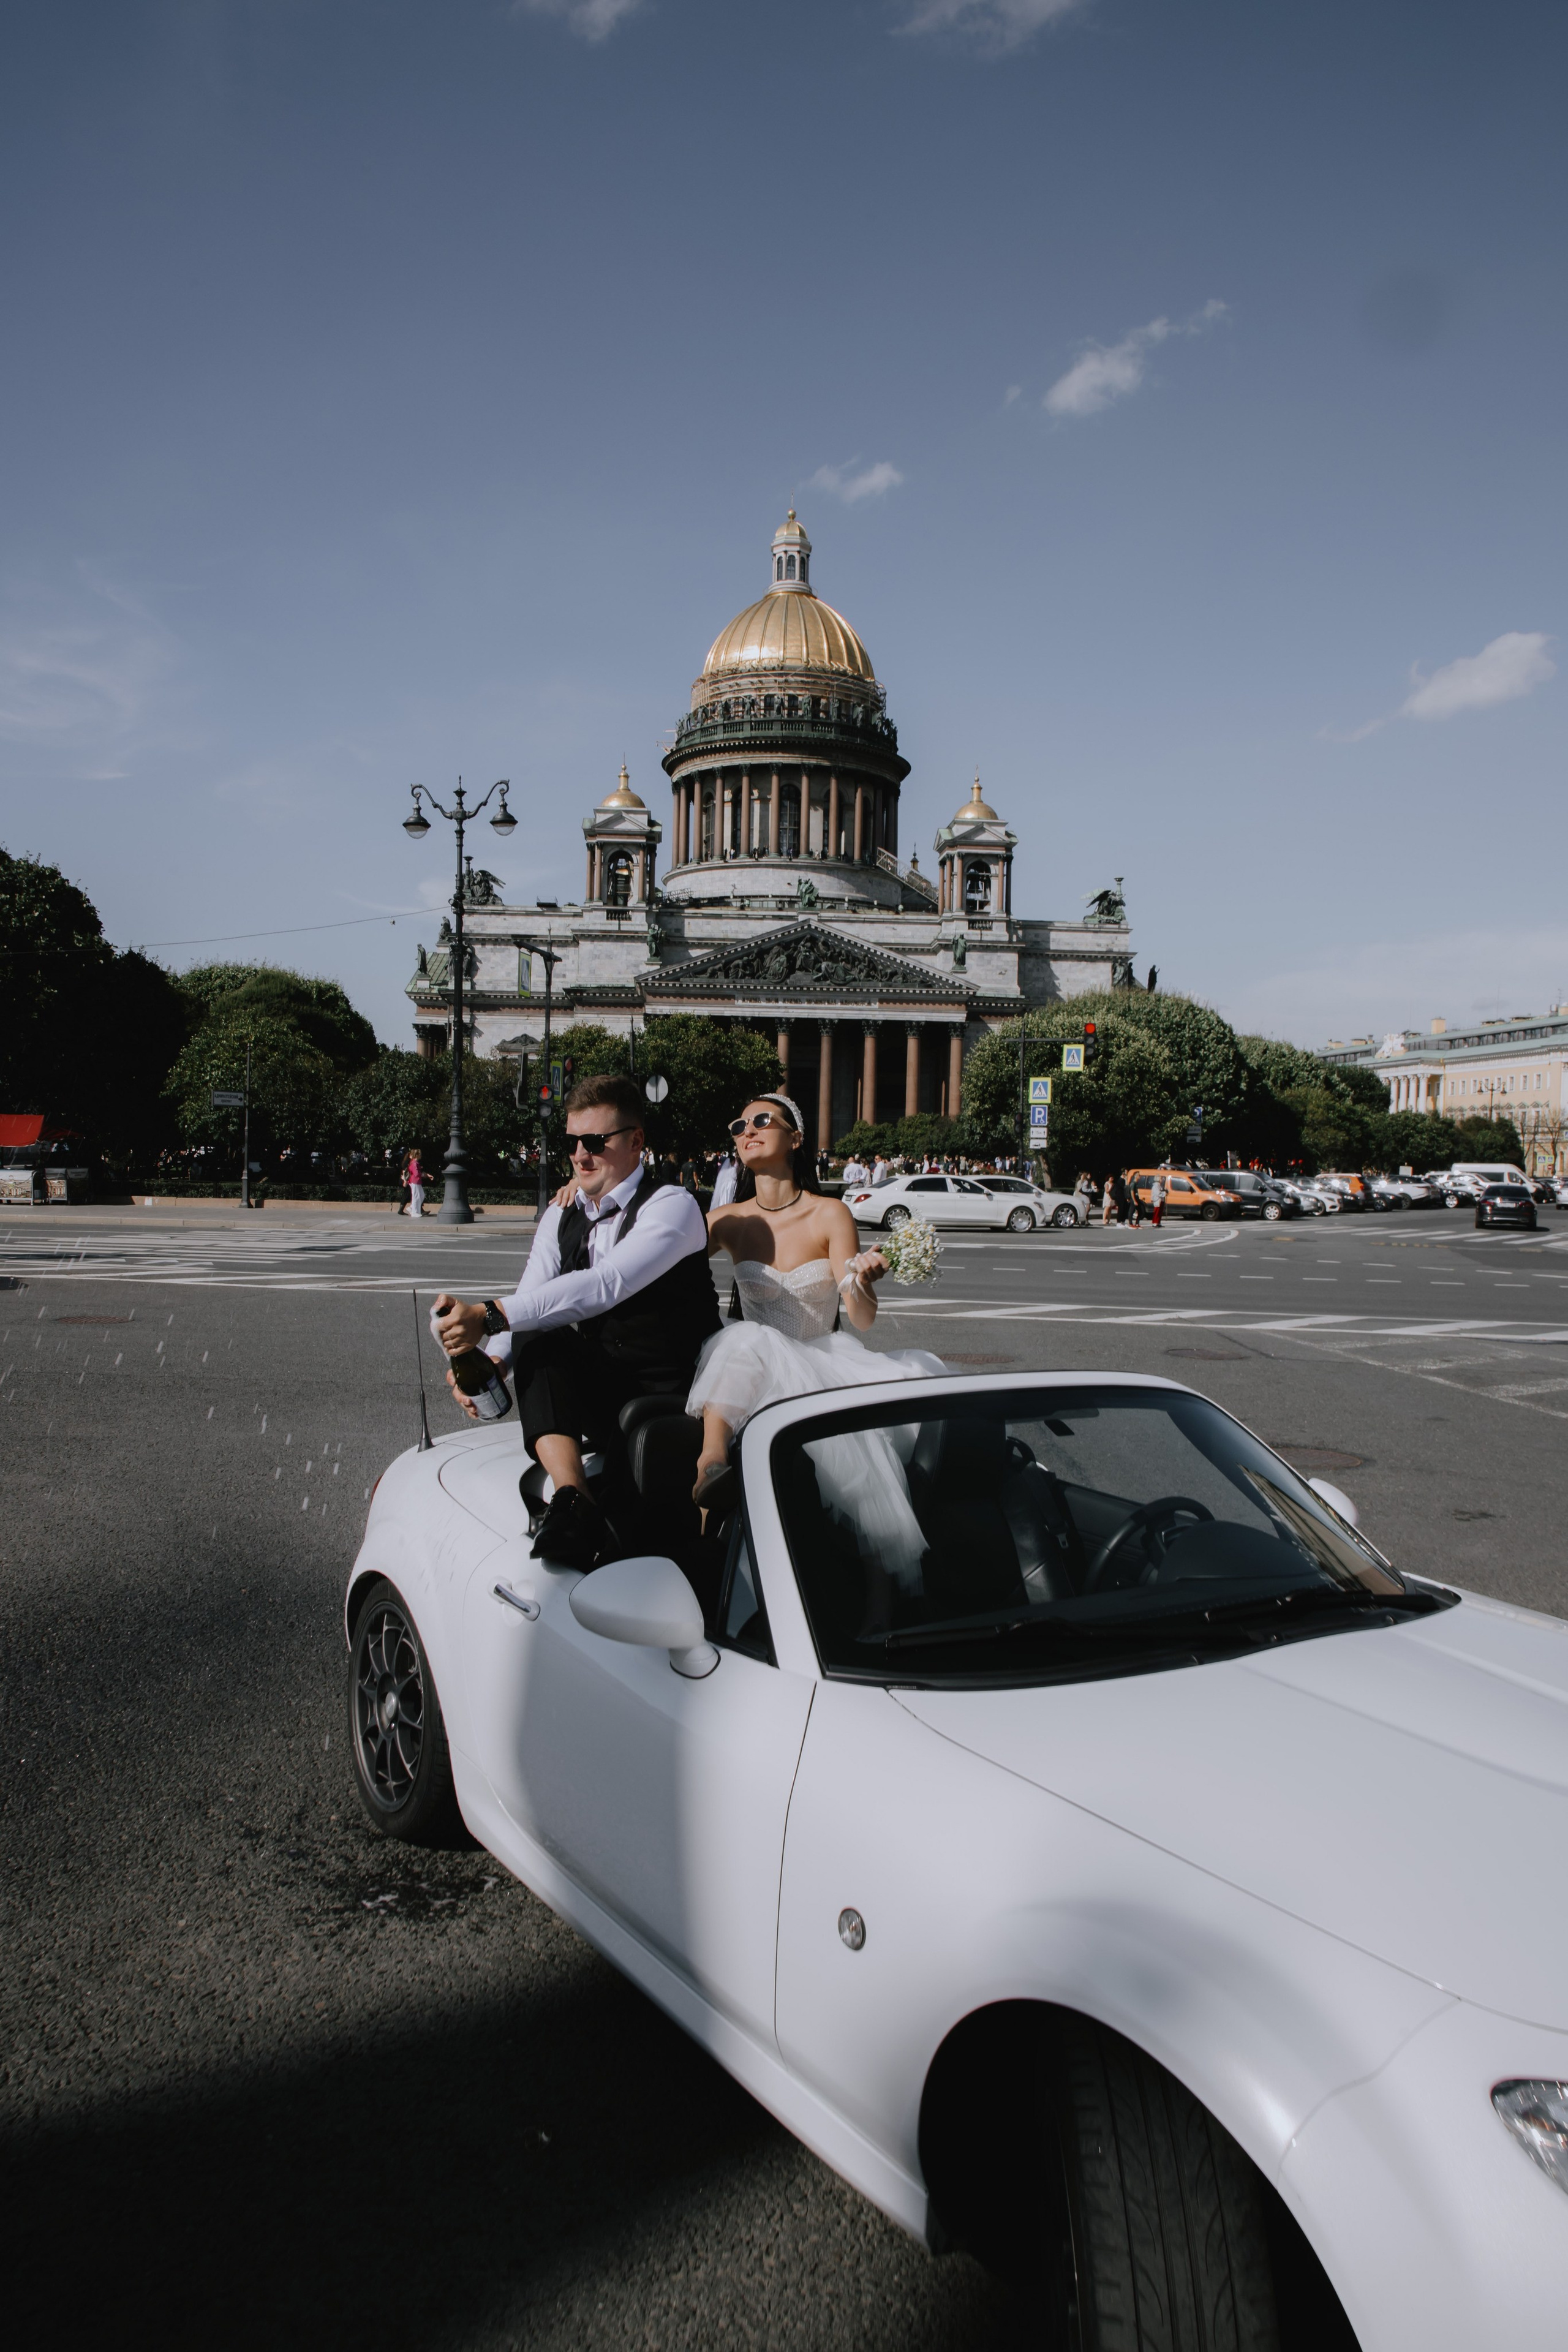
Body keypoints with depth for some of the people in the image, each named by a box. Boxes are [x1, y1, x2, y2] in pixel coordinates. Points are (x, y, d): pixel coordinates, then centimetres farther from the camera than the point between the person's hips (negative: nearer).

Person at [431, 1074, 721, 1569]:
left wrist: (490, 1314, -39)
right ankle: (573, 1502, -39)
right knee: (535, 1339, -25)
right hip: (596, 1391, 5)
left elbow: (606, 1285, -31)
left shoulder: (672, 1206, -14)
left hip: (670, 1399, -5)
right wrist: (485, 1359, -26)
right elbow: (528, 1302, -2)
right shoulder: (560, 1217, 9)